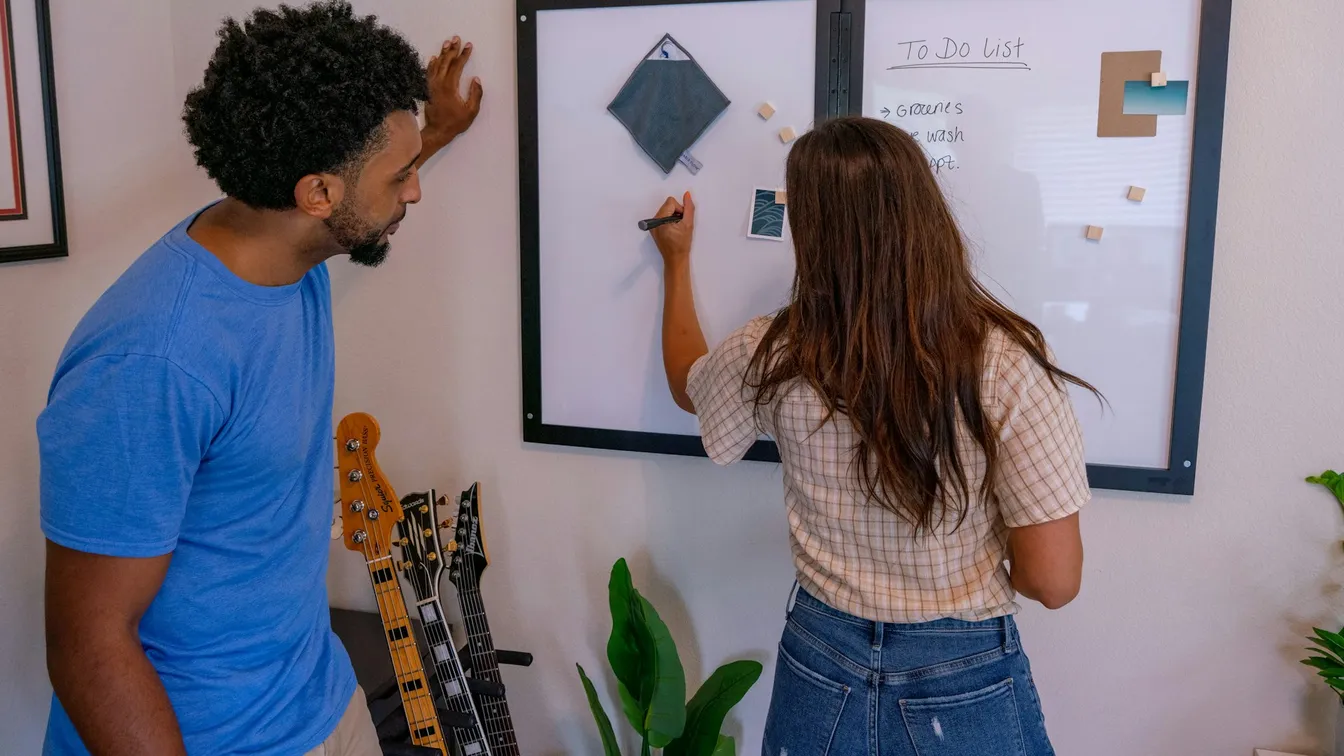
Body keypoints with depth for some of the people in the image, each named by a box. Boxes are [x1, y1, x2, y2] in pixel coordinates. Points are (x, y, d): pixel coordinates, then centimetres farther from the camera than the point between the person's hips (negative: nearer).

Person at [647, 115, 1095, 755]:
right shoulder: (1007, 363, -22)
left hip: (821, 667, 2)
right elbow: (1054, 581, -18)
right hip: (965, 684, -1)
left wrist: (677, 260, 21)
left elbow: (686, 385, 9)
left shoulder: (772, 357, -15)